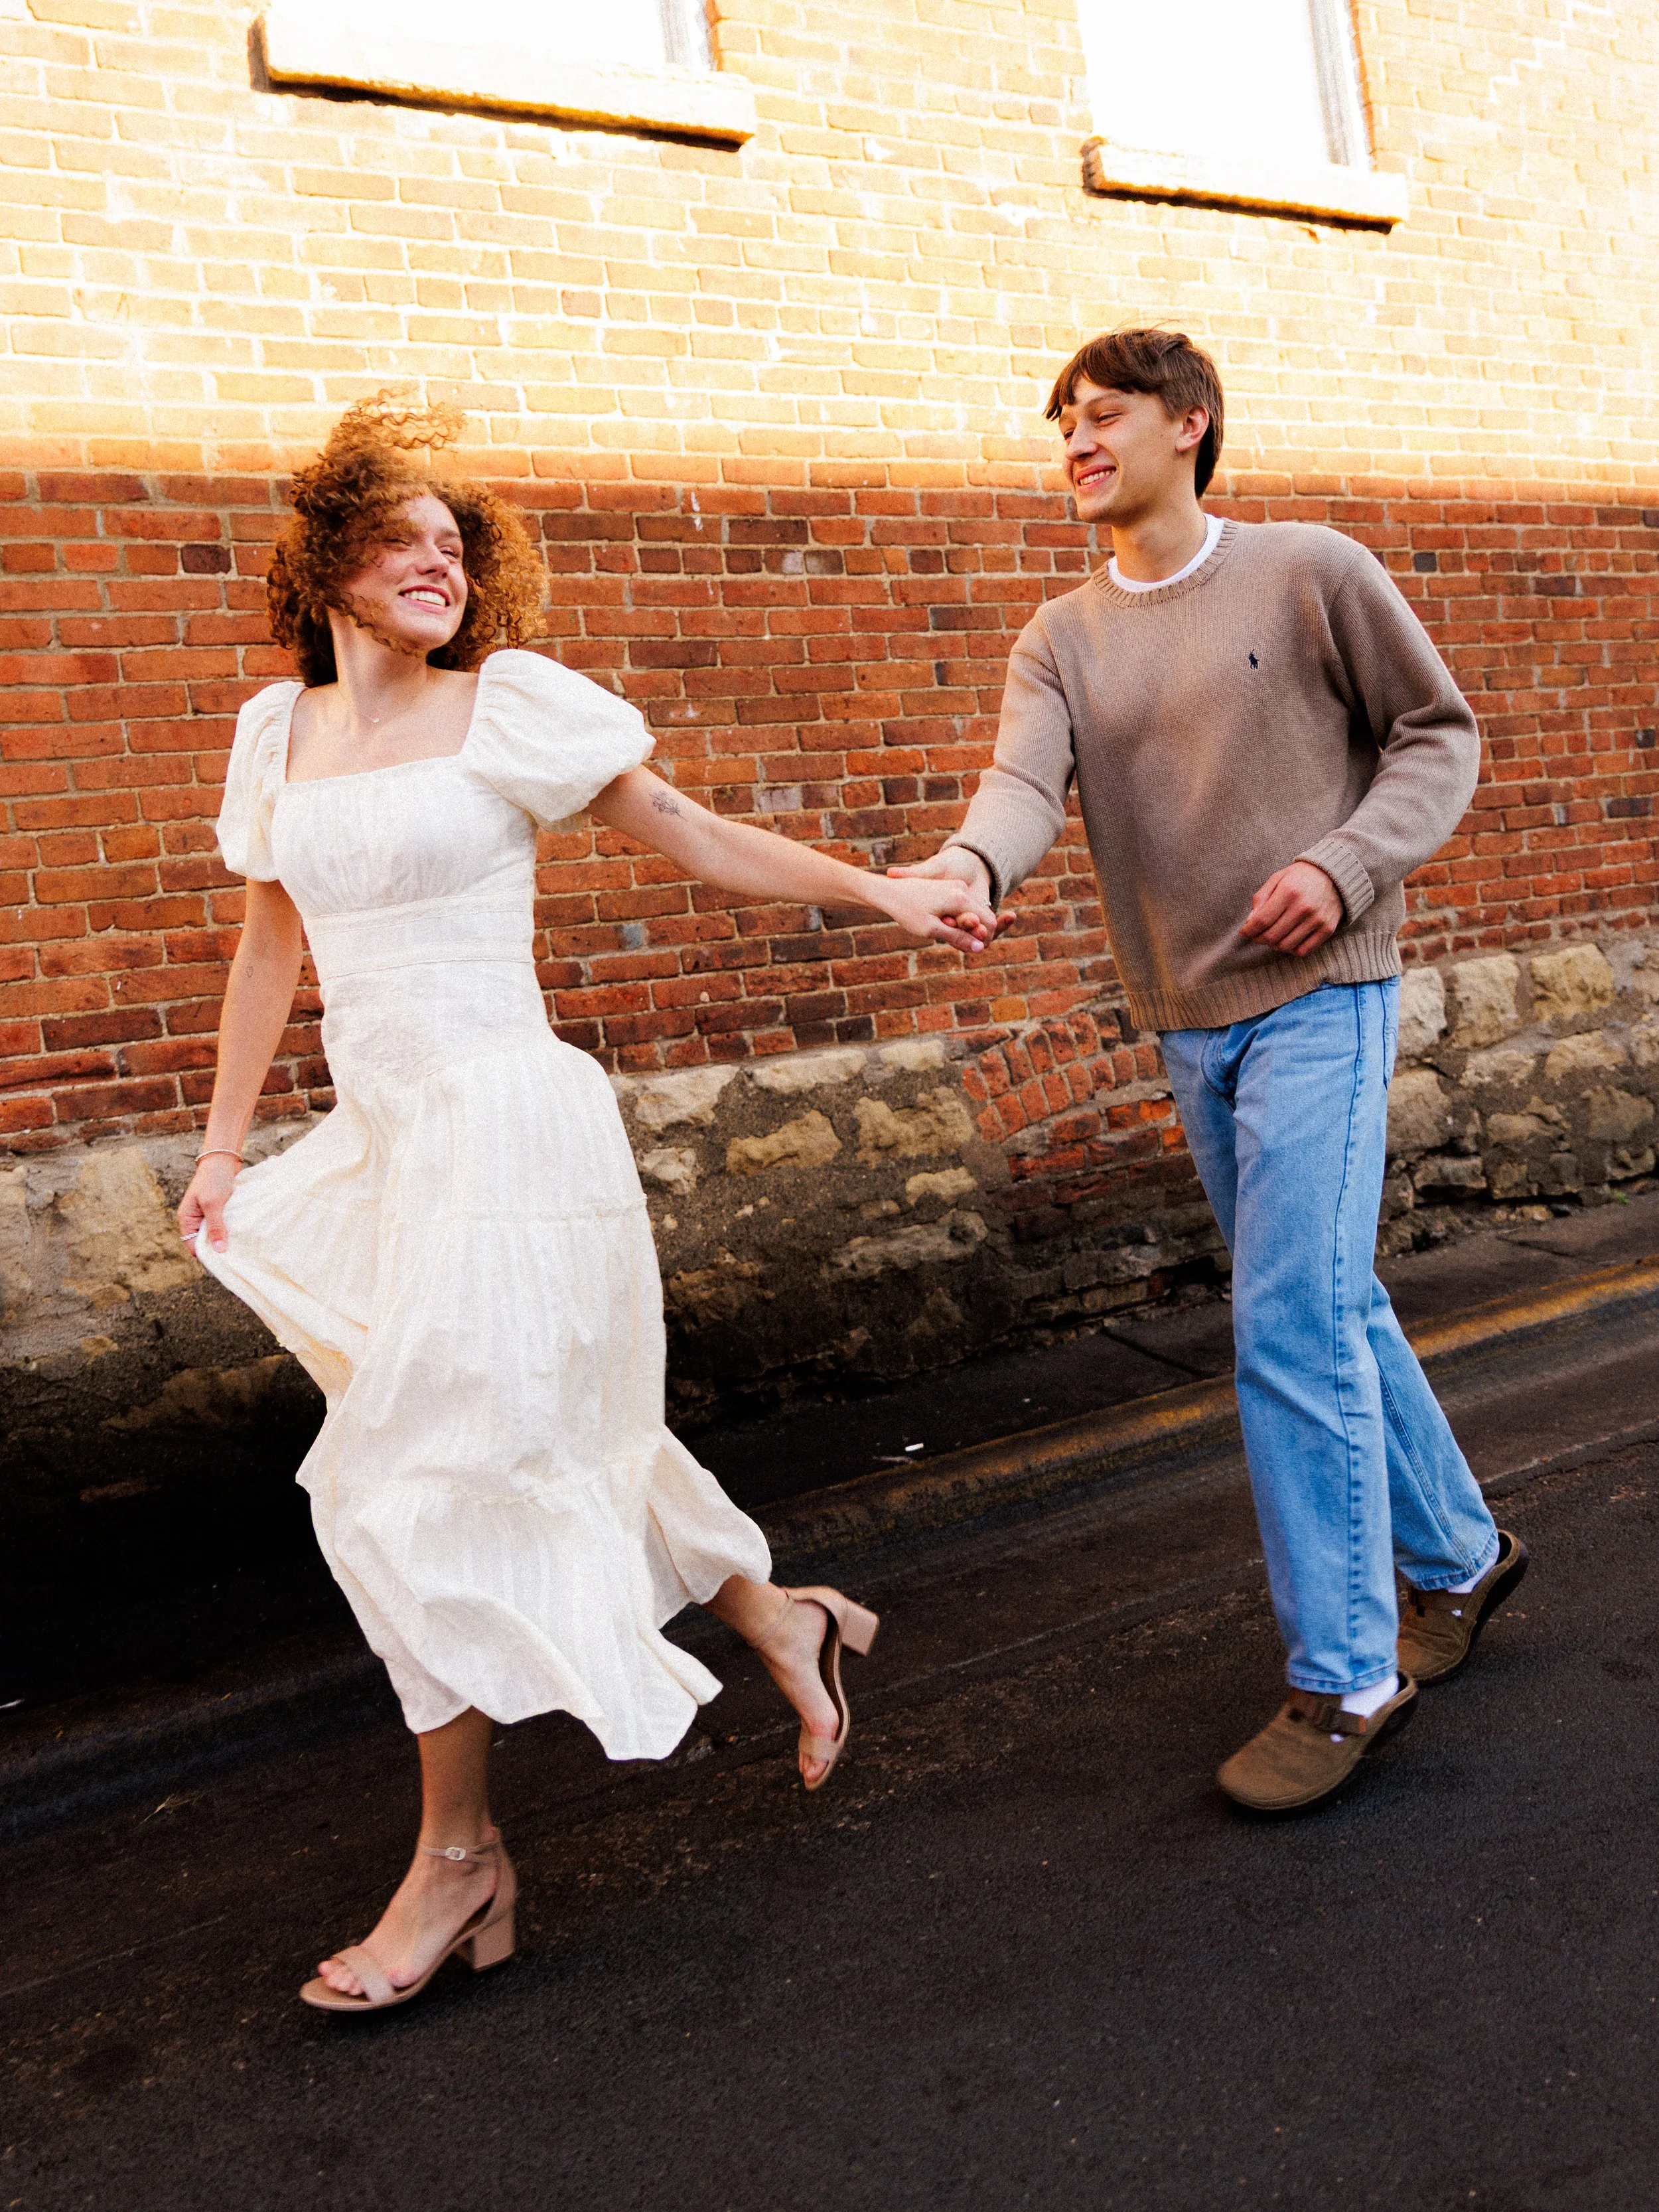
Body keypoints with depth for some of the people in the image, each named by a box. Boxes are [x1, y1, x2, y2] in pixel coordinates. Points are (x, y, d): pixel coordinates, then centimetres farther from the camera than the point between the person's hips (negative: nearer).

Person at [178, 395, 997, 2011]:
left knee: (421, 1479, -2)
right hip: (381, 1135, 6)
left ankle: (460, 1861, 16)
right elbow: (270, 945, 18)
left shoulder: (511, 704, -4)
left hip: (502, 1122, -6)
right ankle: (777, 1620, 36)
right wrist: (223, 1146, 20)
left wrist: (885, 895, 0)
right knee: (536, 1447, 15)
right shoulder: (278, 729, 12)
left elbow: (688, 834, 3)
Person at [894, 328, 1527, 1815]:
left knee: (1292, 1328, -11)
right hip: (1190, 1024, 6)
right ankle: (1455, 1556, 36)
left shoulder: (1311, 572, -3)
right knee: (1331, 1305, 16)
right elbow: (1027, 781, -10)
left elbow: (1438, 731, 2)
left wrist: (1347, 865, -15)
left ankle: (1343, 1679, 2)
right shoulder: (1063, 638, 8)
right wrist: (972, 864, -33)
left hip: (1319, 995, -5)